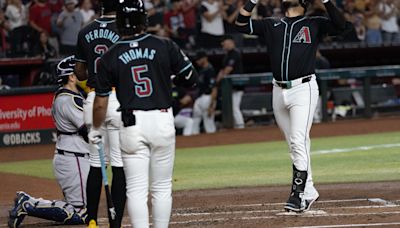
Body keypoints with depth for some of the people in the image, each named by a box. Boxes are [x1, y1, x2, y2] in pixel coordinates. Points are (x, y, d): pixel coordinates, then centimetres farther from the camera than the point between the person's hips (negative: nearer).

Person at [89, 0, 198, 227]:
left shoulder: (110, 57, -2)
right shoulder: (165, 46, -3)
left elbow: (101, 102, 1)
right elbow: (191, 78, 4)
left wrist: (96, 129, 18)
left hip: (132, 126, -1)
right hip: (163, 121, 1)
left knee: (137, 190, 1)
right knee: (162, 187, 11)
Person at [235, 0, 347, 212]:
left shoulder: (314, 24, 6)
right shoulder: (271, 25, 16)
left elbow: (340, 25, -8)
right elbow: (241, 24, 10)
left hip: (303, 89, -5)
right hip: (279, 91, 5)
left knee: (298, 142, -16)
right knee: (295, 146, 8)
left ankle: (298, 194, -17)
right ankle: (309, 192, 17)